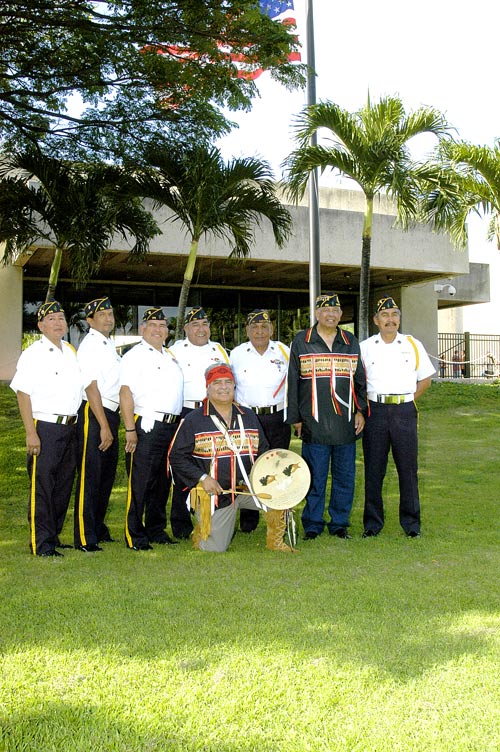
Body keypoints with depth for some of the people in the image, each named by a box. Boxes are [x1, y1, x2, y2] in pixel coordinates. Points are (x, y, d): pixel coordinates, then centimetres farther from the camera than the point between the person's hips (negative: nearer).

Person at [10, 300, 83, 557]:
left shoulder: (71, 352, 14)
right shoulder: (33, 354, -6)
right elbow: (23, 394, -9)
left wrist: (75, 423, 13)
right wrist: (31, 433, -15)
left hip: (70, 427, 7)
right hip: (45, 427, -7)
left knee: (64, 484, 11)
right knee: (42, 486, -4)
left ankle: (53, 536, 22)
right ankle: (41, 543, 3)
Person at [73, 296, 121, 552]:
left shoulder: (109, 344, 16)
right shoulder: (90, 345, -11)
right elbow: (91, 387, -17)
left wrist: (111, 423, 13)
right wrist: (104, 426, -19)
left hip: (110, 413, 9)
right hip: (93, 414, -9)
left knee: (107, 473, 15)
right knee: (90, 476, -6)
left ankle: (98, 529, 28)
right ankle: (85, 538, -1)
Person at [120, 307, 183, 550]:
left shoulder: (170, 356, 20)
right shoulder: (135, 355, -4)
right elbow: (126, 392, -12)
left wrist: (177, 426, 18)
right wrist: (130, 429, -19)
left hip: (171, 427, 8)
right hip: (146, 427, -8)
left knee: (163, 482, 13)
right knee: (140, 483, -4)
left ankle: (156, 530, 24)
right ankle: (134, 535, 4)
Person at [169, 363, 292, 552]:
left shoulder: (249, 417, 10)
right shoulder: (194, 420, -3)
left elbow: (263, 451, 16)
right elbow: (177, 457, -4)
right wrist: (202, 478, -16)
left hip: (248, 487, 4)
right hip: (214, 493, -3)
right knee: (215, 548, -7)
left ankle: (274, 542, 4)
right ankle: (202, 528, 30)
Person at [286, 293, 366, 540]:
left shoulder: (351, 342, 12)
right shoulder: (301, 342, 3)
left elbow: (360, 380, 16)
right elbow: (293, 382, 4)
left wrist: (360, 411, 6)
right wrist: (295, 418, 1)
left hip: (346, 424, 3)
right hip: (314, 424, -3)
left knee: (345, 477, 7)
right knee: (315, 478, 2)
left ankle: (339, 523, 19)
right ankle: (312, 526, 14)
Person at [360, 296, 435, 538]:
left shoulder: (413, 345, 8)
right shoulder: (364, 347, 6)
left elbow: (425, 379, 14)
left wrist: (407, 400, 4)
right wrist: (365, 406, 1)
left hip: (404, 412, 0)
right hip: (375, 412, 0)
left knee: (408, 468, 3)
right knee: (373, 469, 3)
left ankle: (411, 522, 14)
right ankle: (372, 522, 13)